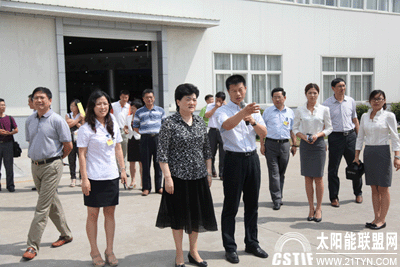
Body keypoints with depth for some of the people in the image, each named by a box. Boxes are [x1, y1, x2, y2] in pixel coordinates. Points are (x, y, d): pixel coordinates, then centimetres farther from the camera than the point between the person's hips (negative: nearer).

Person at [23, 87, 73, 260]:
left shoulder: (57, 120, -10)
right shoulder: (29, 121, 9)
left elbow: (68, 145, -7)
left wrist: (56, 158, 5)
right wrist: (36, 157, 15)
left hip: (51, 166, -6)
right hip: (35, 166, 7)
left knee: (42, 207, -6)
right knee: (53, 203, 15)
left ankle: (33, 245, -1)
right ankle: (66, 235, 29)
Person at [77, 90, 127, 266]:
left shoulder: (113, 125, 8)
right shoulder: (86, 129, -7)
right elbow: (82, 155, -8)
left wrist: (123, 169, 10)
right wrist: (84, 179, -13)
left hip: (112, 176, 4)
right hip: (94, 178, -4)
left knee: (110, 213, 9)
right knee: (93, 214, 5)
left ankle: (109, 251, 20)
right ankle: (94, 251, 19)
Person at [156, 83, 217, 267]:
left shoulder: (200, 122, 7)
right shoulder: (170, 123, -9)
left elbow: (206, 150, 13)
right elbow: (162, 153, -11)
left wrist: (208, 173, 11)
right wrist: (167, 177, -15)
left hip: (198, 176, 5)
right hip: (178, 177, -5)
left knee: (196, 214, 13)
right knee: (179, 216, 6)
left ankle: (193, 252, 30)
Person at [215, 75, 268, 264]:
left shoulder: (254, 110, 12)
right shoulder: (223, 111, -4)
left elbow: (264, 134, 4)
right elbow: (227, 124, -28)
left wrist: (253, 121, -15)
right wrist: (243, 113, -45)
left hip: (252, 158, 5)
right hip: (234, 159, -5)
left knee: (252, 203, 13)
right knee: (231, 205, 1)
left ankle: (251, 242, 27)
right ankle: (230, 248, 11)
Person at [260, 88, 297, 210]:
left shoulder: (290, 112, 11)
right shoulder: (267, 112, 5)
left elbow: (292, 130, 16)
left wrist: (294, 145, 10)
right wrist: (262, 144, -1)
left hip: (285, 144, 2)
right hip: (271, 144, -2)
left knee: (282, 172, 10)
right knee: (273, 172, -4)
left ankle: (279, 196, 23)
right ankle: (277, 200, -3)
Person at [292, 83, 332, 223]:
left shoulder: (324, 109, 2)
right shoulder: (300, 110, 4)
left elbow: (329, 128, 5)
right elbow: (295, 128, 9)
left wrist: (318, 134, -12)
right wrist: (303, 136, -9)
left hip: (319, 144, -1)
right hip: (305, 144, 1)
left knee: (318, 177, 0)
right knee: (308, 178, 4)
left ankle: (319, 208, 14)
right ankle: (311, 208, 15)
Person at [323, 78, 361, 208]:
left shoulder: (351, 101, 7)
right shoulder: (327, 104, -2)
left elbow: (355, 120, 15)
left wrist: (358, 137, 12)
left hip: (350, 136, 3)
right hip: (335, 137, -2)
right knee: (333, 169, 2)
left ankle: (358, 193, 28)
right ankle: (334, 198, 14)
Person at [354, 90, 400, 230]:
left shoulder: (389, 116, -2)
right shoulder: (364, 116, 9)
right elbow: (360, 137, 13)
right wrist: (356, 156, 9)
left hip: (382, 152, -4)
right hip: (368, 152, 4)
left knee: (383, 188, 1)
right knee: (374, 188, 8)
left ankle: (382, 220, 9)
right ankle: (376, 218, 16)